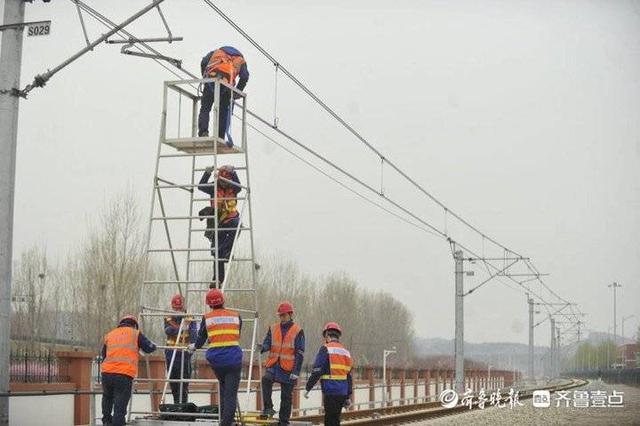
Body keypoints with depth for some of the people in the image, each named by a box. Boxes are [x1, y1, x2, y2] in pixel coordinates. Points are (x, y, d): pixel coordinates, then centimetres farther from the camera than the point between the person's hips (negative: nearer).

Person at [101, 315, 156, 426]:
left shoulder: (109, 335, 20)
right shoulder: (135, 334, 9)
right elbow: (150, 348, 11)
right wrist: (153, 345, 33)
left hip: (107, 373, 4)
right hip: (125, 375, -4)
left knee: (107, 397, 27)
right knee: (120, 405, -2)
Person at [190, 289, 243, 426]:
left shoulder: (207, 318, 7)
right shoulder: (236, 316, 10)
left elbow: (201, 339, 15)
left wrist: (194, 347, 37)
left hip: (216, 359, 1)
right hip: (234, 358, -1)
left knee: (224, 388, 23)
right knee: (231, 394, -2)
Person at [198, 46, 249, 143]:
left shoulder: (216, 52, 31)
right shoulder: (240, 60, 28)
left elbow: (204, 62, 13)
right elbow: (245, 76, 9)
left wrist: (205, 79, 20)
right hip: (226, 83, 0)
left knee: (205, 109, 8)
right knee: (223, 112, 11)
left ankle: (203, 132, -12)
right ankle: (220, 138, 2)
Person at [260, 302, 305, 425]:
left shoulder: (298, 331, -2)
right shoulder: (273, 328, 9)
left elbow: (300, 353, -3)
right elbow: (267, 343, 6)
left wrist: (296, 371, -10)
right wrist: (263, 348, -20)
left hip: (288, 368, -2)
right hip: (273, 364, 2)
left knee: (286, 396, 4)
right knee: (266, 379, -29)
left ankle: (283, 421, 14)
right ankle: (268, 408, -22)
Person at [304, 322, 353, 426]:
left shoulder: (326, 349, -6)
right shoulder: (345, 351, 16)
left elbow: (316, 372, -12)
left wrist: (307, 388, -4)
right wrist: (348, 397, 21)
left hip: (331, 392, -7)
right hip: (342, 393, 7)